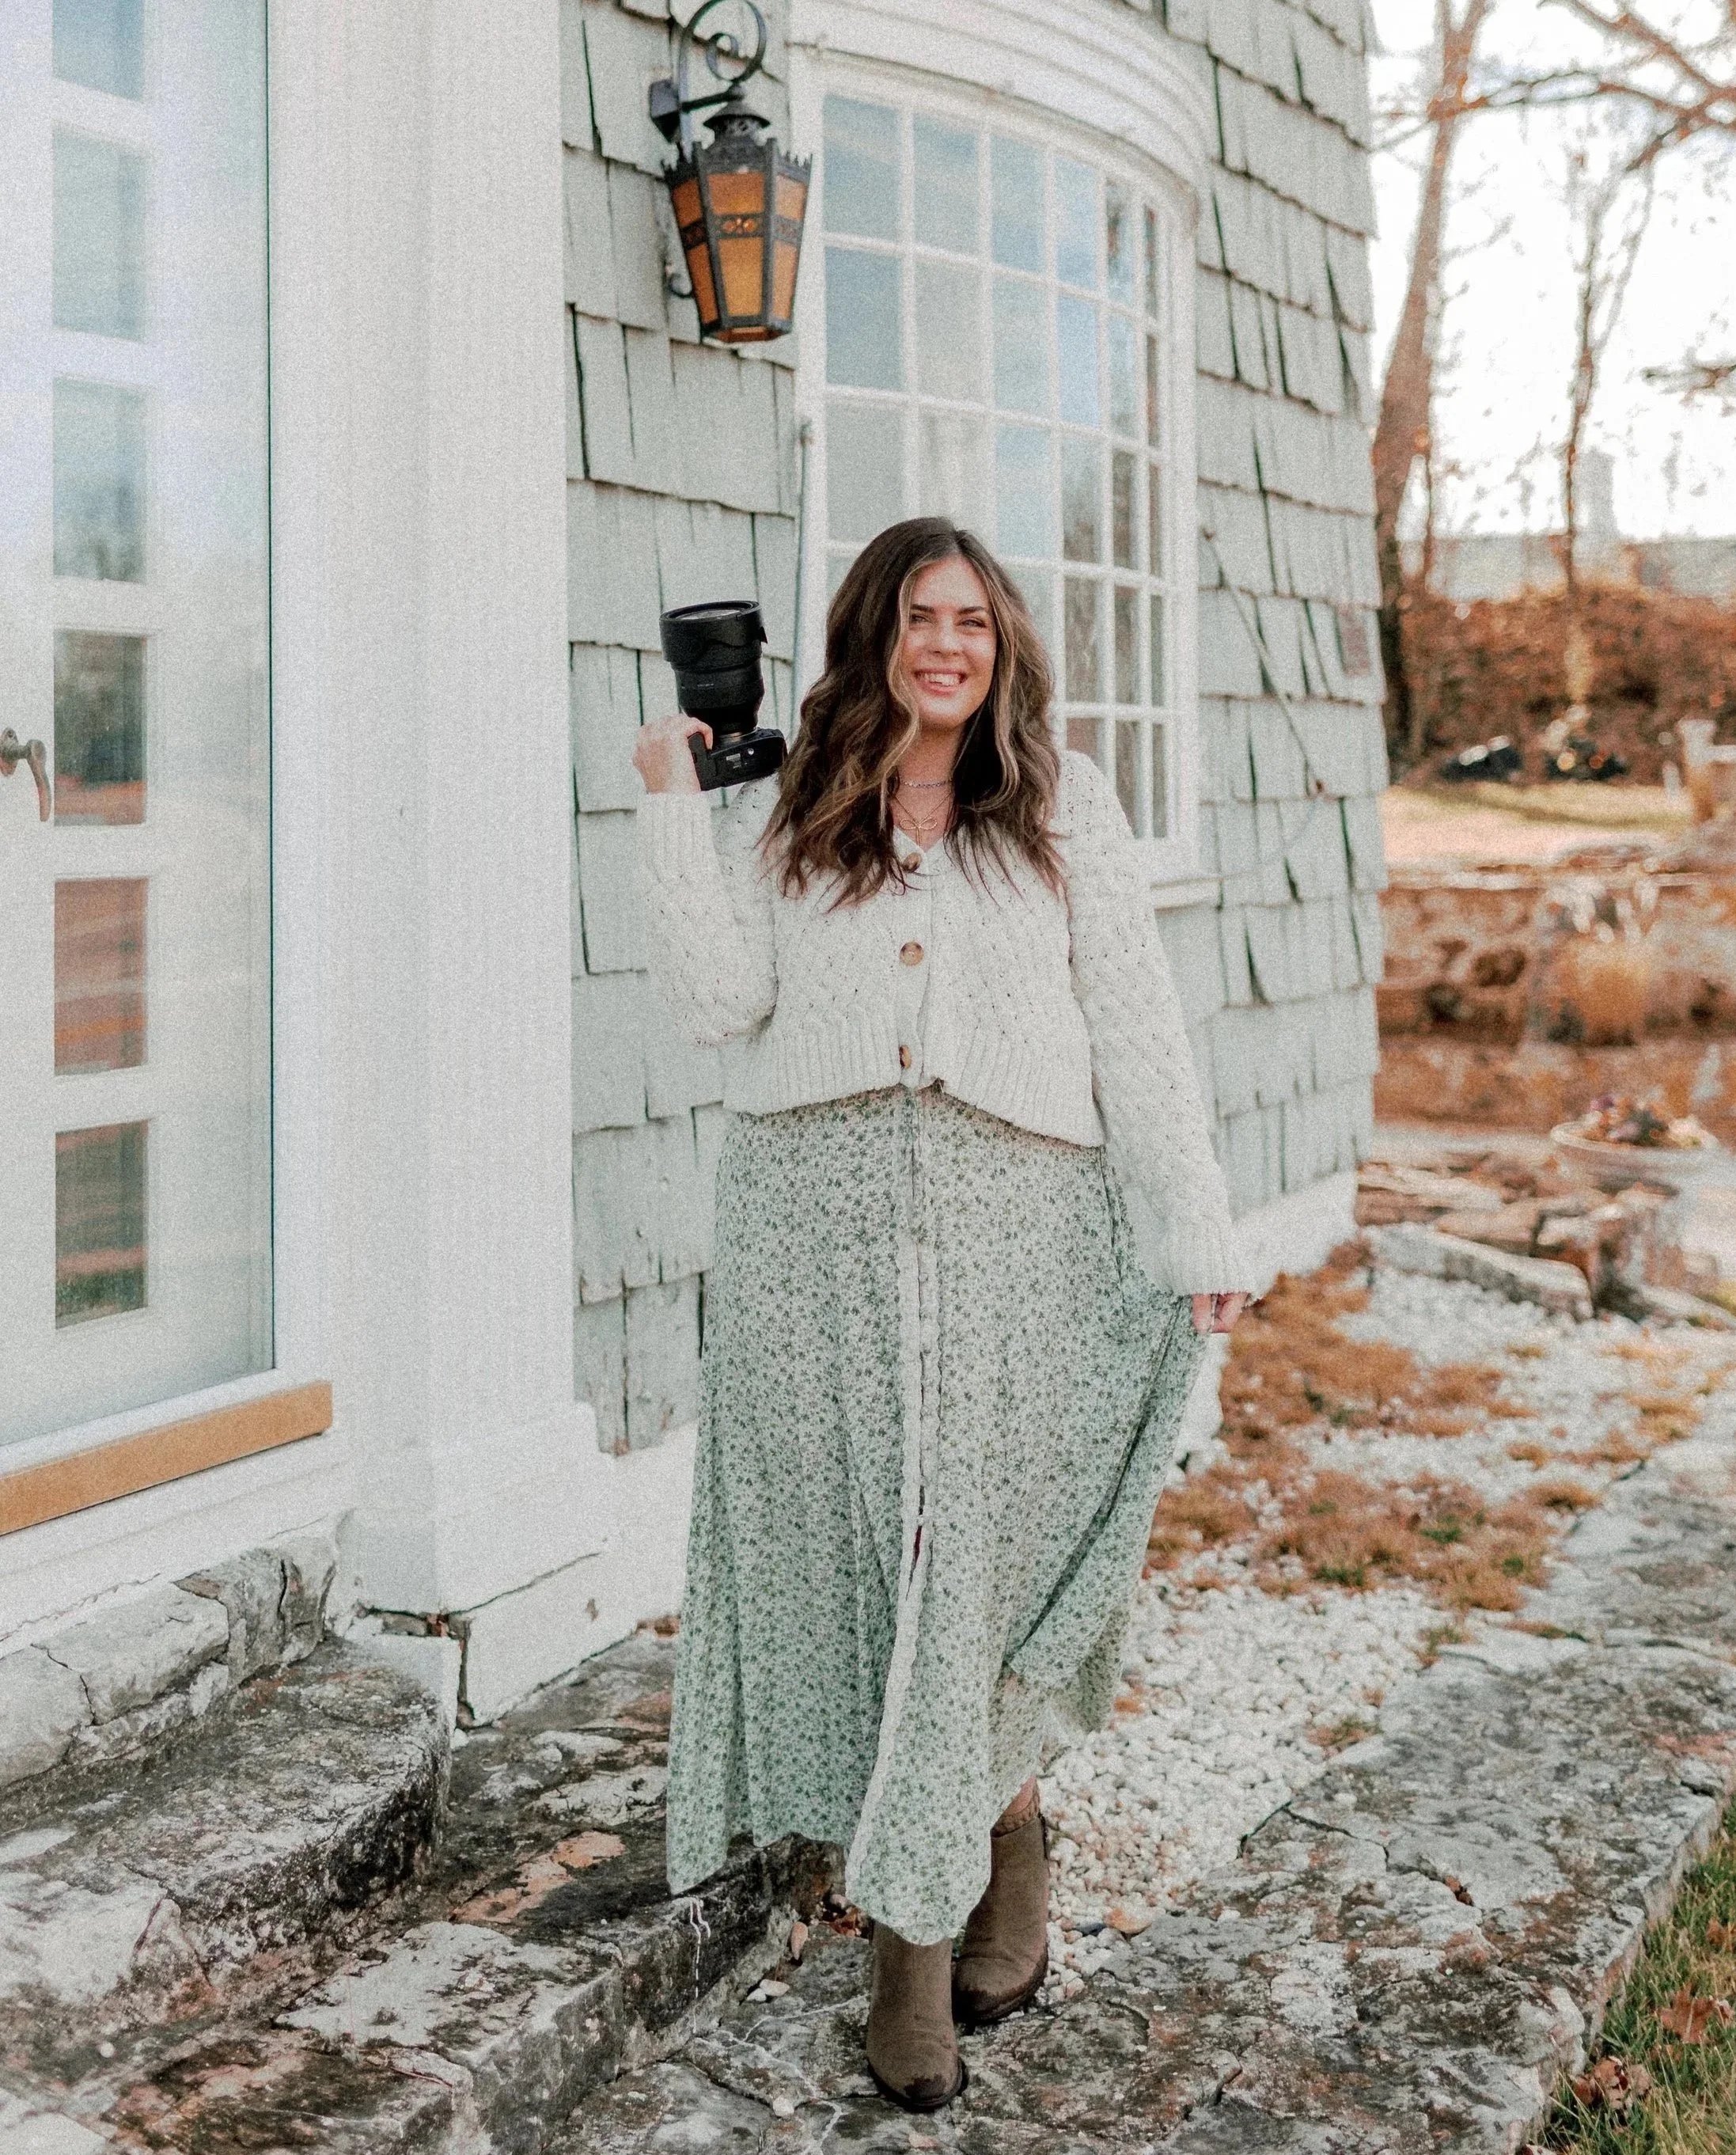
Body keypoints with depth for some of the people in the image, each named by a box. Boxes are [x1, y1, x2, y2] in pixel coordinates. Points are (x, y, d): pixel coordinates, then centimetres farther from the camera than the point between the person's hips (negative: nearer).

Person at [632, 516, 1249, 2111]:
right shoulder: (780, 819, 12)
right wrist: (671, 803, 0)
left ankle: (1004, 1828, 25)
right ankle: (921, 1916, 14)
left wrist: (1196, 1232, 0)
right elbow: (719, 1001, -3)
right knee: (861, 1549, 3)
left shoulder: (1062, 809, 9)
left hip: (1012, 1220, -1)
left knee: (989, 1550, 1)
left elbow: (1134, 1029, 6)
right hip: (821, 1220, 1)